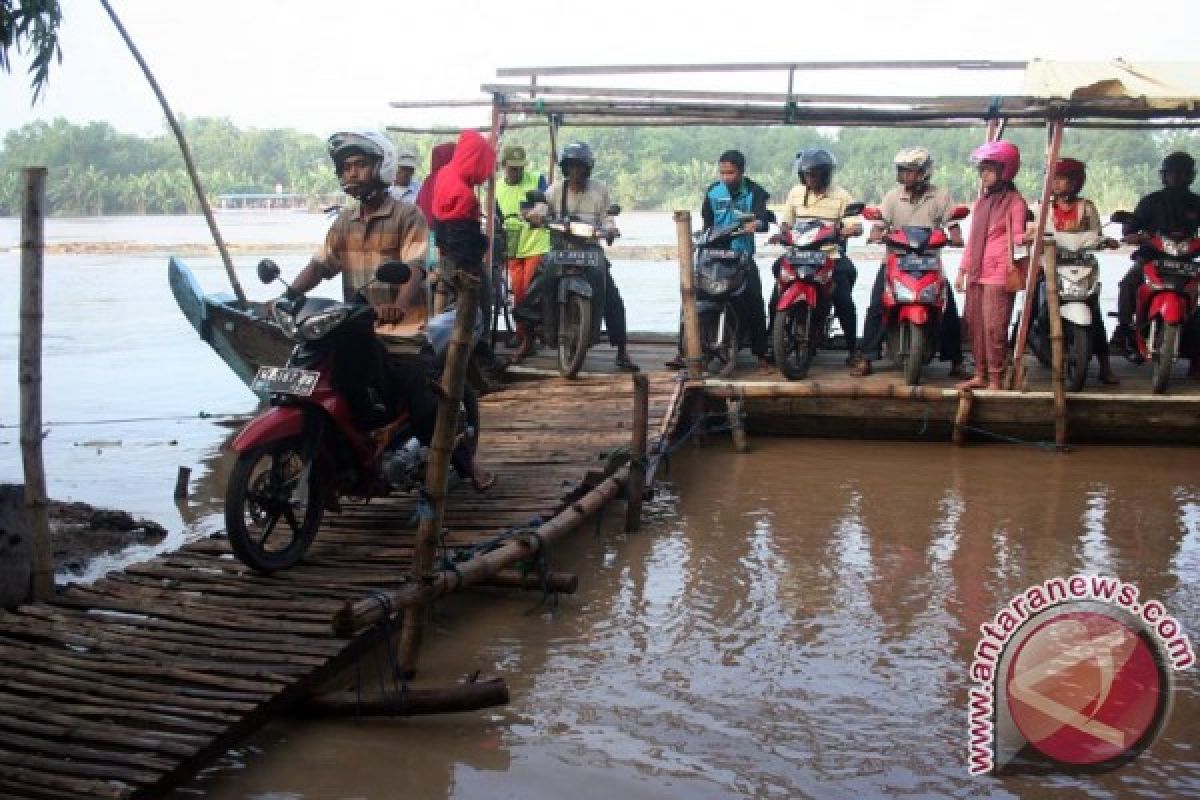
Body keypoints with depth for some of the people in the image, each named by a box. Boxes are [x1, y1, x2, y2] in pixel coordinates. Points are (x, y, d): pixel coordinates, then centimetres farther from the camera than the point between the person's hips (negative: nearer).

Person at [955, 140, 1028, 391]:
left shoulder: (1014, 201, -3)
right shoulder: (982, 202, 20)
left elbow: (1017, 236, -3)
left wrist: (1026, 238, -26)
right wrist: (963, 270, 20)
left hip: (999, 273, -8)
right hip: (976, 273, 8)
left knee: (994, 326, -10)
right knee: (974, 325, 9)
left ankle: (996, 379, -5)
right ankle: (980, 374, 18)